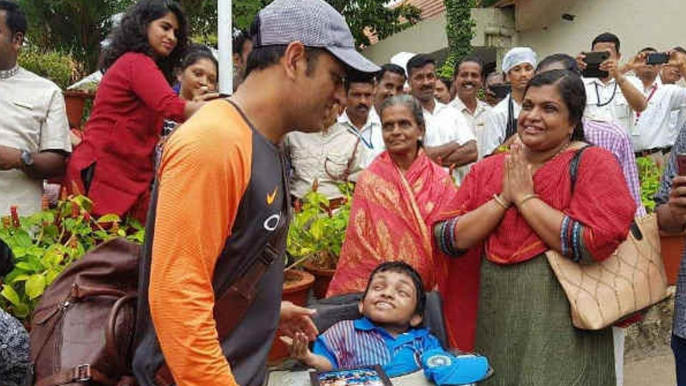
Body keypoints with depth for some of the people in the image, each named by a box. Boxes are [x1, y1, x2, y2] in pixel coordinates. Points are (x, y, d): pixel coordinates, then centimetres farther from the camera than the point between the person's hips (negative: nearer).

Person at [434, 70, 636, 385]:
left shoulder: (594, 163, -7)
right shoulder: (489, 169, 6)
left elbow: (592, 244, -21)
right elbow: (447, 240, -3)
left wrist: (525, 196, -14)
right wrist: (503, 198, -12)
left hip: (561, 328, -4)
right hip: (494, 320, 4)